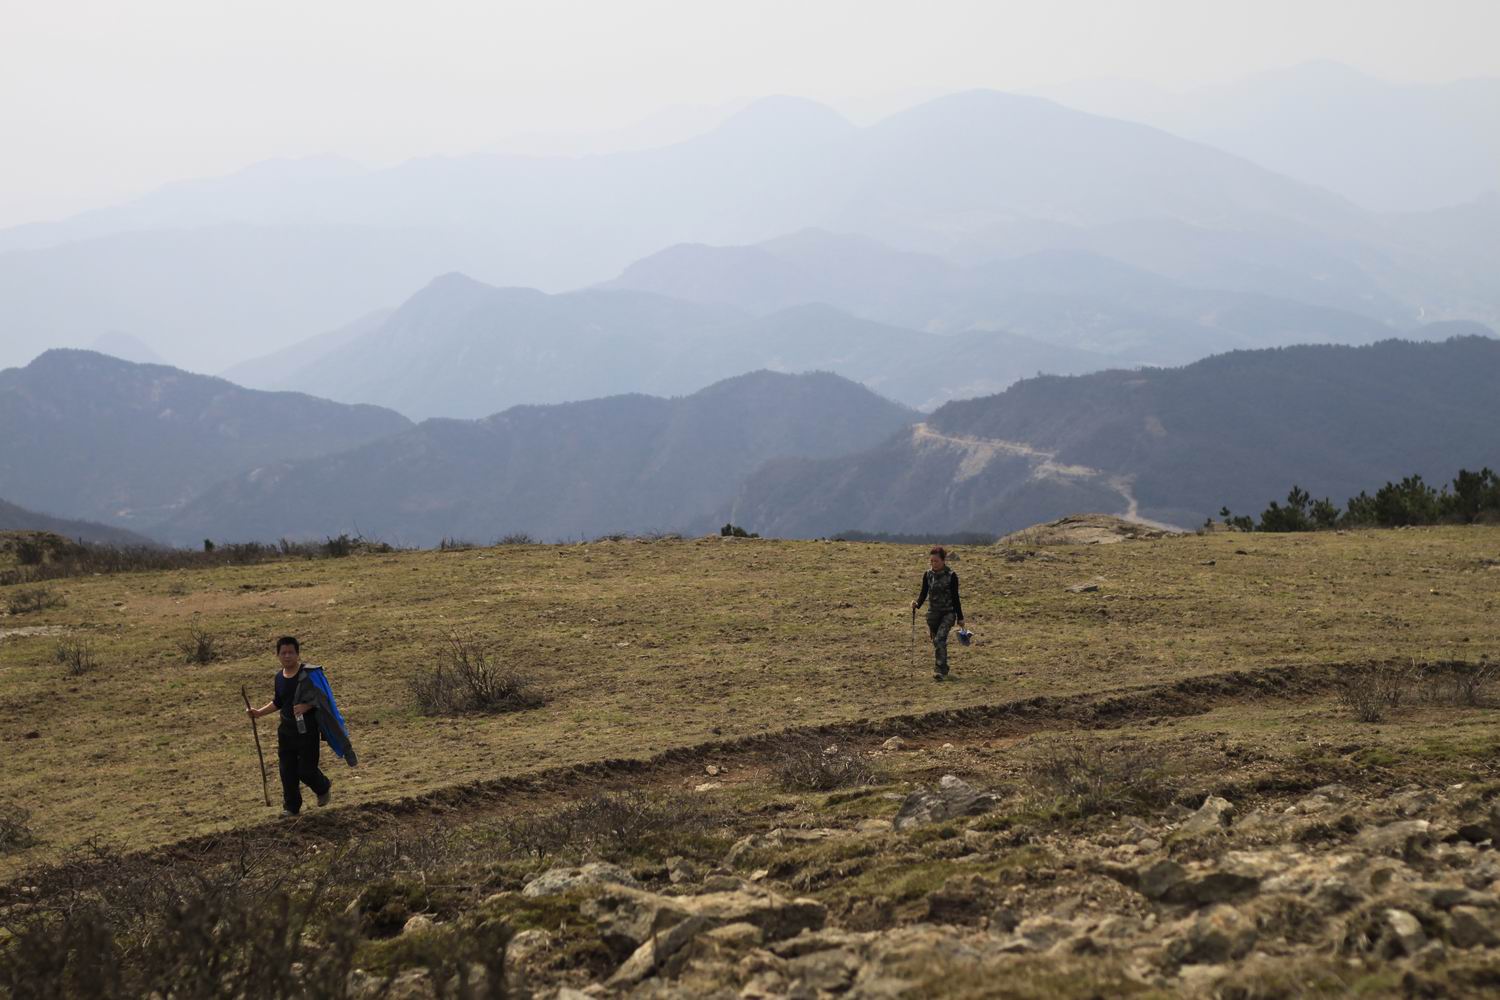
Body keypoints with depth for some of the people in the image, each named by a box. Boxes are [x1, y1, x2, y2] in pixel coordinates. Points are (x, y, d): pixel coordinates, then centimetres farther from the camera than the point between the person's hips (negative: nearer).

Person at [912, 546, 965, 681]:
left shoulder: (951, 576, -8)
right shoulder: (928, 575, 2)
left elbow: (955, 597, -3)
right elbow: (924, 593, 7)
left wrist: (960, 618, 0)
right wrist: (917, 603, -16)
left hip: (948, 613, -5)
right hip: (933, 613, 5)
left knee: (939, 639, -22)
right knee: (937, 642, 12)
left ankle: (939, 670, -23)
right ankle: (943, 668, 29)